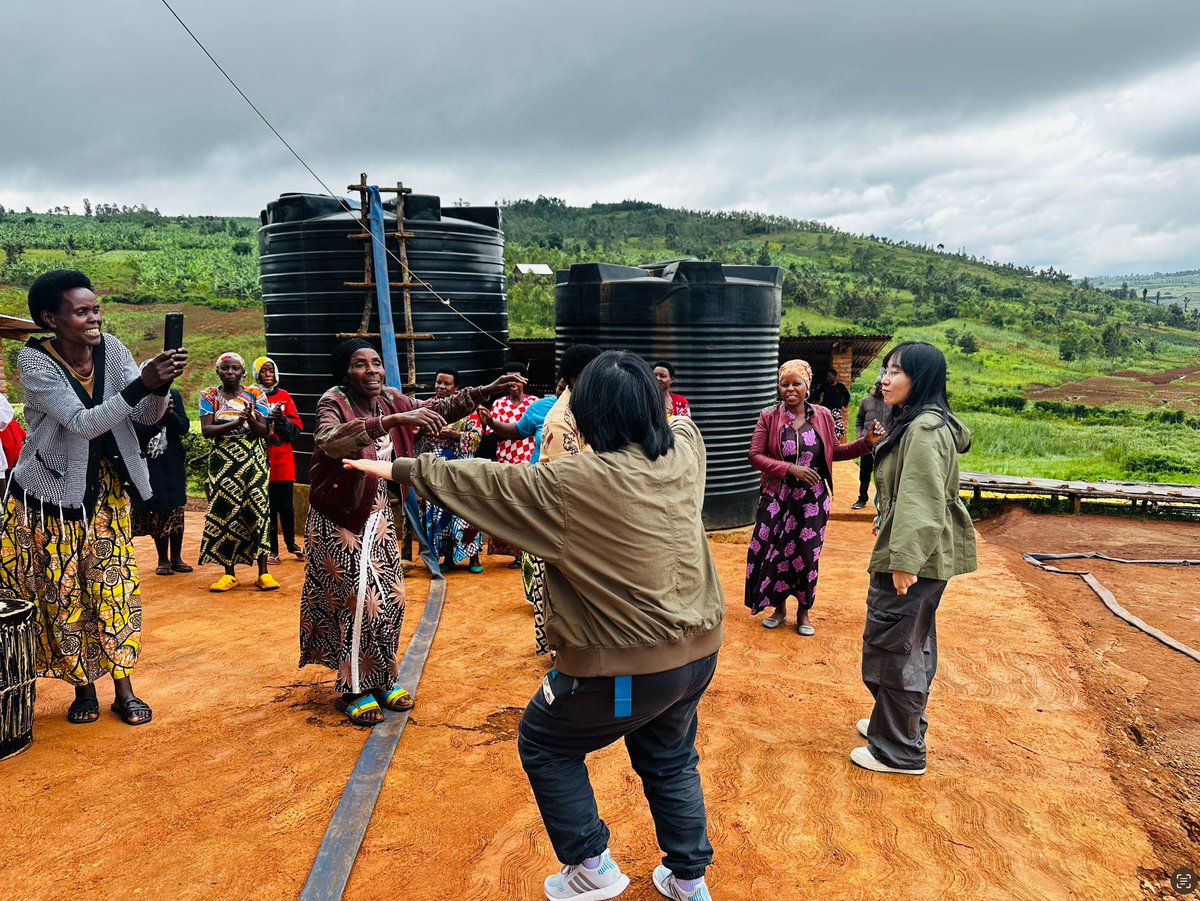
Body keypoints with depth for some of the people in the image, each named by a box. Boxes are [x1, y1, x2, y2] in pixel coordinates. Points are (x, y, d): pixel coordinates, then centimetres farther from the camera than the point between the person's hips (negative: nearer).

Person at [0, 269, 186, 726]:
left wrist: (160, 384, -27)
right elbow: (83, 424, -28)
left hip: (107, 487, 3)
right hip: (52, 491, -3)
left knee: (115, 584, 3)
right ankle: (83, 688, 21)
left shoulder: (112, 349, -7)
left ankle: (123, 688, 12)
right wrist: (141, 383, -36)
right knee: (63, 591, 6)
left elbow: (146, 416, -7)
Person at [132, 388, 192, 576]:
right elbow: (138, 432, -12)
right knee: (157, 511, 1)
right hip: (149, 463, -3)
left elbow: (184, 427, 1)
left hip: (173, 462, 3)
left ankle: (176, 558, 17)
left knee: (176, 509, 6)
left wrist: (170, 413, -17)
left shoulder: (174, 395, 4)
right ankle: (163, 560, 12)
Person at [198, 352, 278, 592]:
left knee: (257, 511, -4)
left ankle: (263, 573, 0)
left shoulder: (255, 395, 4)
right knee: (225, 512, 0)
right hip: (222, 462, 0)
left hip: (253, 462, 0)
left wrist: (250, 418, -21)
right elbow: (206, 430, -7)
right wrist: (235, 423, -20)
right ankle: (229, 574, 8)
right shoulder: (209, 396, 5)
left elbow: (263, 432, -1)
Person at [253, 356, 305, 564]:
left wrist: (282, 420, -15)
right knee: (268, 507, 2)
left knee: (286, 506, 5)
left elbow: (296, 428, 3)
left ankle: (291, 543, 24)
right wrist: (265, 420, -19)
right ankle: (272, 549, 12)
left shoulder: (284, 396, 8)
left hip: (284, 461, 1)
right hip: (261, 459, -1)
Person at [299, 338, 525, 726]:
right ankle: (354, 689, 15)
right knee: (357, 600, -3)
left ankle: (382, 678, 26)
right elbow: (330, 442, -42)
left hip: (377, 514, 6)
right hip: (339, 519, -6)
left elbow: (437, 409, 3)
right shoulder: (333, 403, -20)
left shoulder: (389, 400, -3)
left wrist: (486, 391, -10)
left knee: (389, 596, 9)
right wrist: (392, 420, -51)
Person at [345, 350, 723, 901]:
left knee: (543, 744, 19)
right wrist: (642, 399, 38)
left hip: (625, 666, -6)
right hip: (698, 649, 7)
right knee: (669, 760, 28)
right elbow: (680, 422, 20)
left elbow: (483, 484, -12)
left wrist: (398, 470, 0)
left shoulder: (573, 483, -21)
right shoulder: (684, 453, -5)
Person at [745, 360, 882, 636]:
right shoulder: (769, 417, -4)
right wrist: (790, 468, -19)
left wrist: (866, 442, -2)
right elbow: (756, 456, -9)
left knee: (805, 555, 6)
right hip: (777, 499, -1)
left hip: (811, 500, 1)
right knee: (772, 552, 3)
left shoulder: (822, 416, 2)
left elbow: (834, 451, 11)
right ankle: (779, 608, 25)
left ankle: (803, 612, 26)